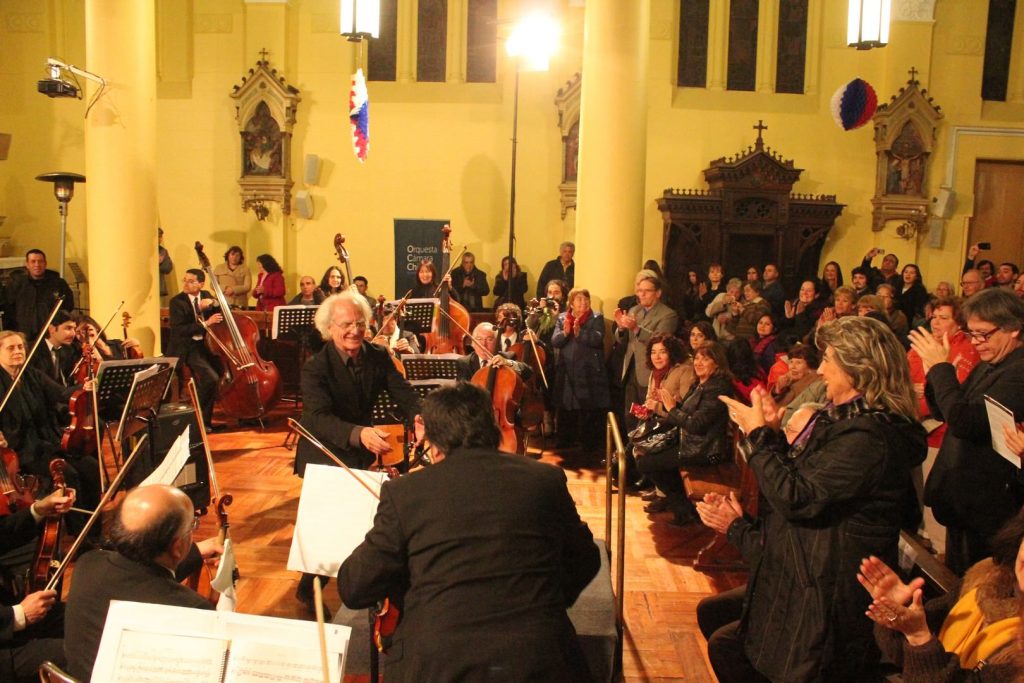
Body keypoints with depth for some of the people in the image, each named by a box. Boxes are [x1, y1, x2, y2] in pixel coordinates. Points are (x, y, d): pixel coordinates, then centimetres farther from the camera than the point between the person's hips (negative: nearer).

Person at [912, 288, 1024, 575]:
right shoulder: (988, 366, 9)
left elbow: (965, 422, -31)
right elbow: (944, 413, 14)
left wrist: (941, 367, -21)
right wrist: (934, 372, -4)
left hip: (984, 509, -9)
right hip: (961, 502, 9)